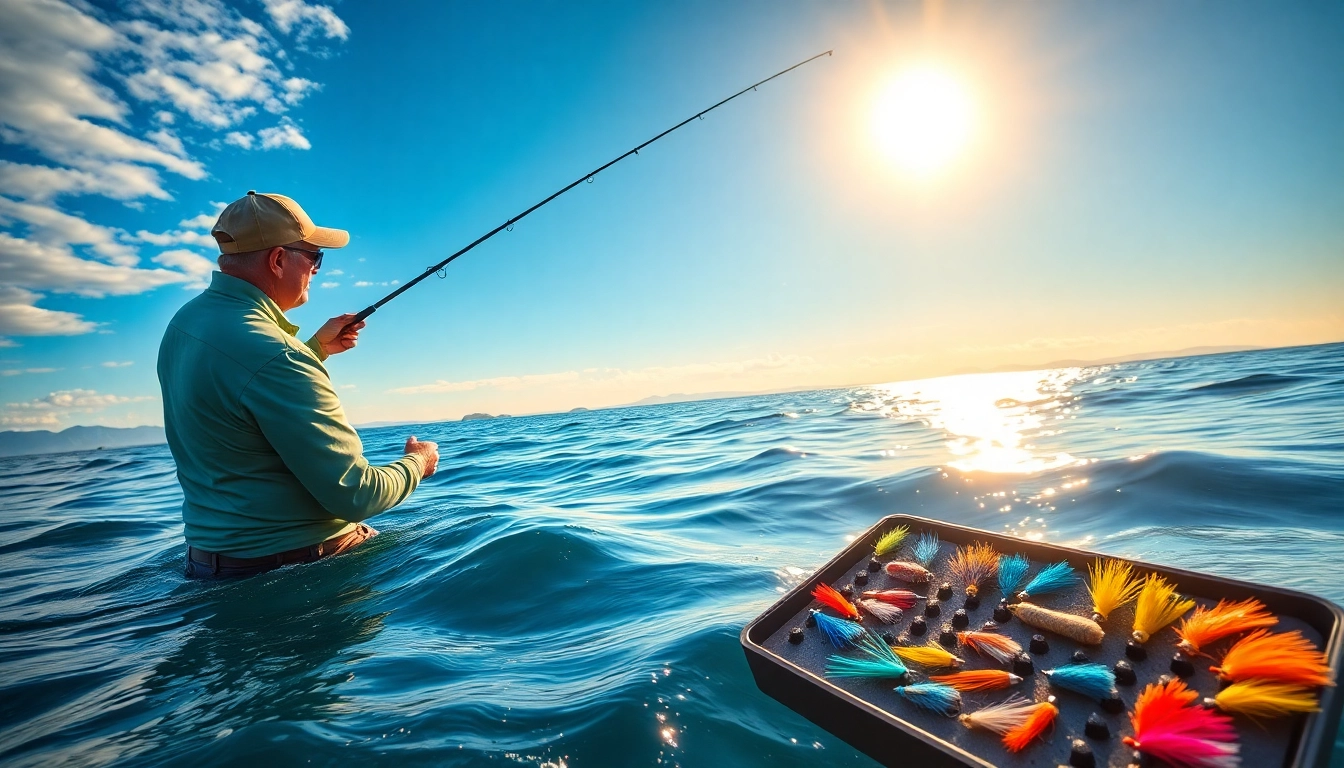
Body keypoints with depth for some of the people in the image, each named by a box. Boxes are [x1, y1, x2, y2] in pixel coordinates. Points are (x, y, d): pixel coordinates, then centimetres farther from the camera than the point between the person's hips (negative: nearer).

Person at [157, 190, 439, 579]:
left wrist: (316, 348, 17)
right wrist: (416, 463, -7)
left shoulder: (184, 321, 3)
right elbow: (353, 495, -25)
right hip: (296, 561, -9)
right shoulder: (273, 356, -28)